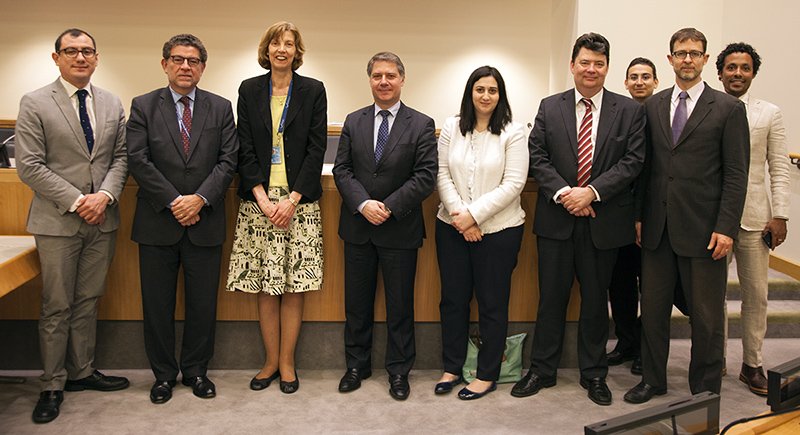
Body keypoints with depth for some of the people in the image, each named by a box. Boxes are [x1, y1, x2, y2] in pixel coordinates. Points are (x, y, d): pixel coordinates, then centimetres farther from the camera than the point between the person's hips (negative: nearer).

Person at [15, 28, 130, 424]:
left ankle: (82, 372, 26)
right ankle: (53, 385, 16)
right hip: (57, 221, -4)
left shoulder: (112, 104, 9)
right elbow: (30, 166, -8)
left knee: (88, 301, 13)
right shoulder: (35, 104, -4)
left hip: (102, 219, 4)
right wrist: (76, 202, -15)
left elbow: (121, 156, 8)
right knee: (57, 307, 3)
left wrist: (105, 195, -9)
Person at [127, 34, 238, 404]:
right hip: (157, 223, 0)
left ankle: (195, 370, 25)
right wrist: (173, 201, -13)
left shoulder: (221, 108, 7)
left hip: (205, 223, 1)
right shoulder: (143, 106, 4)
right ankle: (163, 374, 23)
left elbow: (228, 161, -1)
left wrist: (199, 199, -14)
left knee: (203, 304, 8)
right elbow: (138, 160, -5)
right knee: (157, 304, 8)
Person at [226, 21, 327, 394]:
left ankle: (287, 363, 13)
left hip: (299, 202, -1)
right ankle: (271, 361, 17)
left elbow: (316, 149, -1)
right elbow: (244, 149, 3)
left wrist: (293, 199, -10)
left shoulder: (313, 91, 4)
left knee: (293, 286, 2)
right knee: (265, 287, 4)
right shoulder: (249, 90, 8)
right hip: (259, 201, 1)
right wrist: (263, 199, -9)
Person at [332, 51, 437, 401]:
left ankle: (399, 370, 22)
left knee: (400, 304, 8)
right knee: (357, 302, 12)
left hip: (400, 230, -2)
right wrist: (363, 204, -15)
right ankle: (357, 365, 28)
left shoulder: (421, 125, -1)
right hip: (357, 227, 3)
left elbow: (426, 176, -9)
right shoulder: (353, 122, 7)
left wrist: (389, 207, -16)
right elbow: (341, 169, 1)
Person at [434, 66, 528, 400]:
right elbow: (442, 174, 2)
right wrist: (458, 214, -10)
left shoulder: (513, 132, -5)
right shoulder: (452, 127, 5)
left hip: (498, 230, -3)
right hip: (452, 226, 3)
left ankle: (487, 375, 20)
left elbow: (513, 184, -10)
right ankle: (451, 368, 25)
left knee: (492, 303, 7)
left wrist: (474, 214, -15)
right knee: (452, 299, 11)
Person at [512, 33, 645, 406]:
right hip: (556, 219, 1)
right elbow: (537, 157, -1)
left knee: (596, 299, 12)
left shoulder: (629, 110, 2)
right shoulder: (550, 108, 5)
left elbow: (632, 160, -6)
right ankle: (542, 370, 22)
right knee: (551, 298, 8)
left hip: (603, 220, 0)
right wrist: (563, 193, -15)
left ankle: (594, 374, 26)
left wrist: (592, 191, -17)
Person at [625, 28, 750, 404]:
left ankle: (705, 389, 23)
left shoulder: (728, 108, -1)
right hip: (658, 228, 4)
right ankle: (652, 379, 27)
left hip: (703, 229, -3)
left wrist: (726, 228, -11)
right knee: (653, 309, 11)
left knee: (706, 316, 6)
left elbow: (736, 174, -4)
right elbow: (646, 165, 11)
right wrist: (639, 216, 6)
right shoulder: (653, 106, 10)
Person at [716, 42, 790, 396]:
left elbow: (779, 168, 3)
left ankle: (752, 364, 18)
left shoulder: (769, 114, 5)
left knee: (756, 294, 6)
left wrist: (780, 215, -4)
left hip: (754, 217, 1)